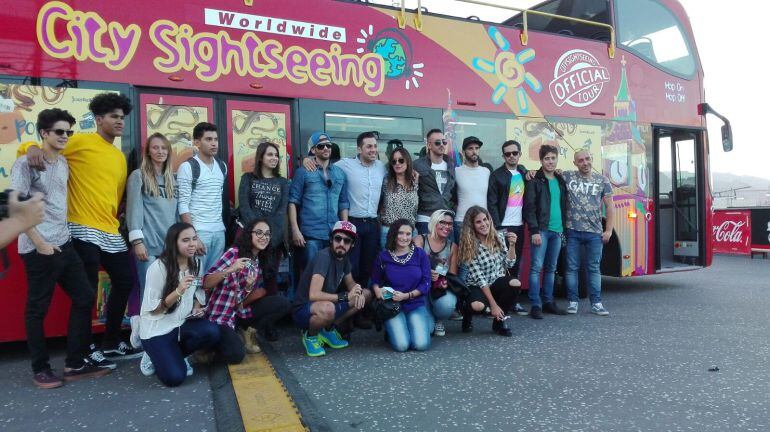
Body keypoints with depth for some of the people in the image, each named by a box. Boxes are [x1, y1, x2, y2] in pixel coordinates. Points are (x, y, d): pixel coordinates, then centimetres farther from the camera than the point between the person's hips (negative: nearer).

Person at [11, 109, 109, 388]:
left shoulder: (64, 163, 12)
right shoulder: (26, 164, -8)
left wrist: (62, 236, 12)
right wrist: (40, 243, -15)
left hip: (64, 244, 7)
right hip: (38, 249, -7)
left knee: (84, 298, 7)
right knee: (37, 309, 4)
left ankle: (76, 364, 17)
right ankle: (40, 369, 19)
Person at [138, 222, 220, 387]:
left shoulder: (196, 264, 0)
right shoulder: (158, 267, -18)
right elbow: (153, 309, -16)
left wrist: (197, 308, -5)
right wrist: (178, 291, -31)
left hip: (182, 323, 5)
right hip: (157, 329, -5)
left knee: (212, 332, -26)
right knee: (174, 377, -21)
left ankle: (175, 355, 4)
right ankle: (155, 356, 13)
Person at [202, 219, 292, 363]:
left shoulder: (258, 262, 8)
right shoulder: (234, 253, -14)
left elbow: (247, 299, 5)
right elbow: (205, 284, -20)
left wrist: (249, 287, -17)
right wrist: (230, 269, -34)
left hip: (241, 313, 6)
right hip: (220, 316, -6)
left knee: (282, 303, -11)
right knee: (236, 354, -27)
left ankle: (246, 330, 2)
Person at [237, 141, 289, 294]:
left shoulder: (283, 182, 14)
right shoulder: (248, 178, 10)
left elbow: (282, 209, 2)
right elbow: (244, 205, -1)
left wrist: (270, 232, -13)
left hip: (274, 235, 1)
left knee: (271, 273, 3)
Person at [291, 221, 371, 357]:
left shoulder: (343, 258, 1)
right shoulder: (324, 256, -24)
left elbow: (350, 283, 15)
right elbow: (313, 295, -33)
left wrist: (357, 292, -9)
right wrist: (345, 296, -24)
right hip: (303, 310, -8)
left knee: (366, 294, 3)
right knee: (327, 308, -41)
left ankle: (328, 330, 8)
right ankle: (310, 335, -6)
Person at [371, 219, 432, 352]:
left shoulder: (420, 254, 0)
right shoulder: (383, 256, 0)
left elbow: (426, 283, -2)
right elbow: (375, 280, 11)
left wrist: (406, 295, -13)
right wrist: (377, 290, -12)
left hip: (416, 305, 1)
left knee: (421, 344, -19)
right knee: (401, 345, -20)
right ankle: (392, 330, 14)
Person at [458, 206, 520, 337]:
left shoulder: (500, 237, -2)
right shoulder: (470, 246, -15)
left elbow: (509, 264, -2)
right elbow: (479, 278, -18)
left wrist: (512, 245, -18)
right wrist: (493, 304, -22)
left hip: (497, 283, 4)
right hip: (477, 287, -4)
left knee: (515, 283, -29)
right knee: (478, 306, -37)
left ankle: (499, 320, -5)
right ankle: (467, 316, 5)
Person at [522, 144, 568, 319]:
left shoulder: (560, 181, 16)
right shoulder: (535, 182, -3)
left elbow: (564, 206, 20)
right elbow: (529, 208, -9)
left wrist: (564, 228, 13)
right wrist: (534, 231, -16)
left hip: (557, 231, 6)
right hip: (541, 230, -6)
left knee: (551, 268, 11)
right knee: (536, 267, -7)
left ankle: (548, 302, 20)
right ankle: (535, 305, -4)